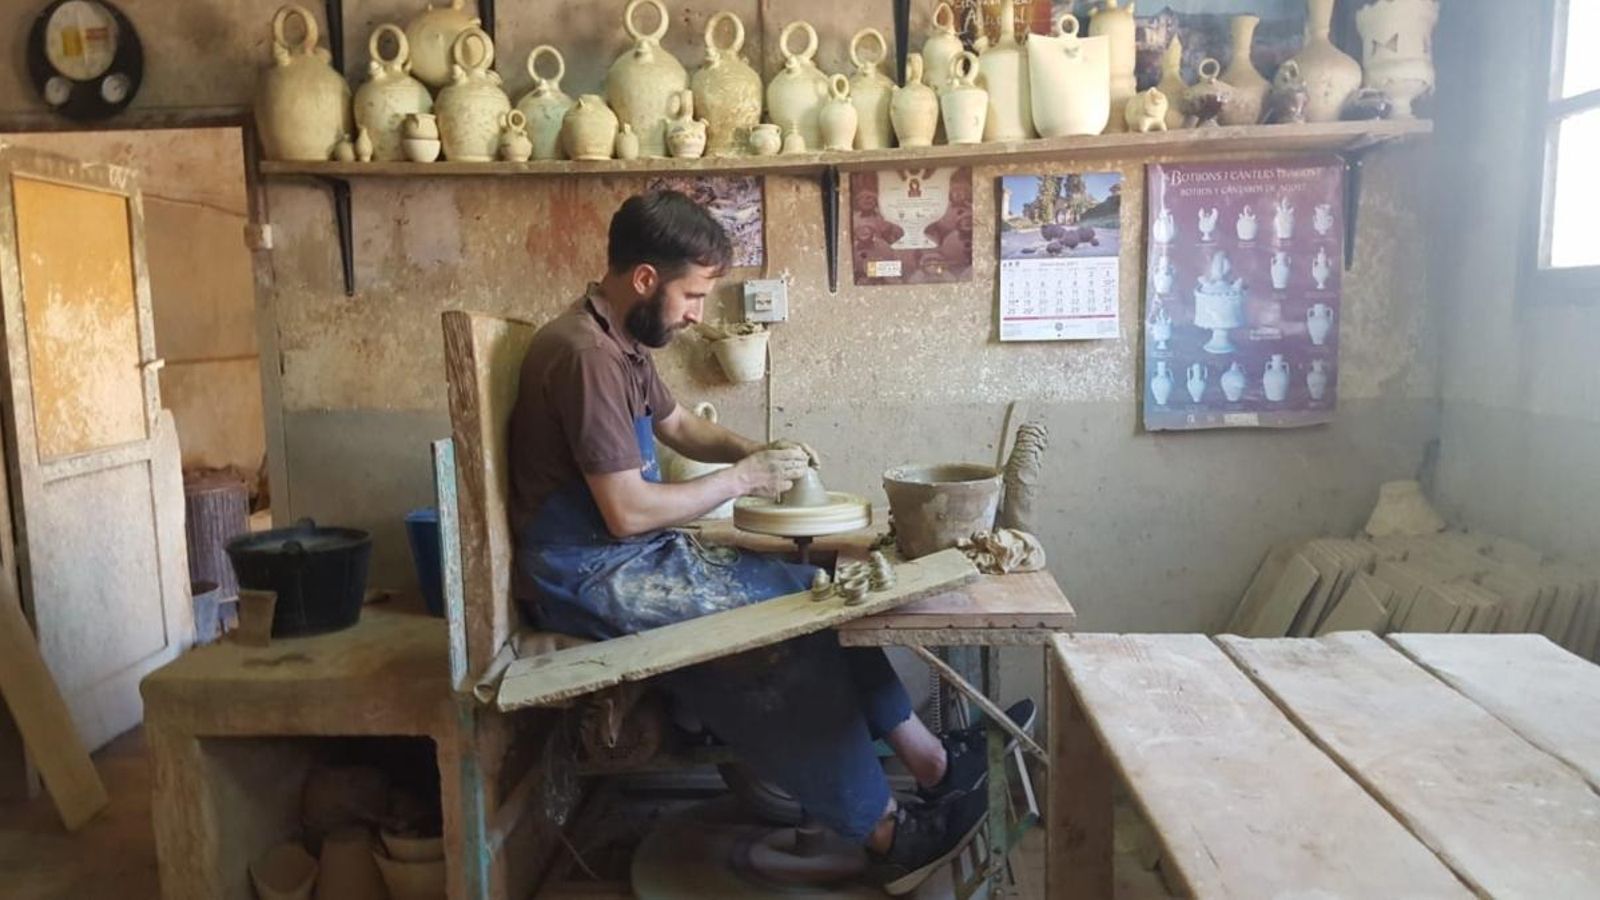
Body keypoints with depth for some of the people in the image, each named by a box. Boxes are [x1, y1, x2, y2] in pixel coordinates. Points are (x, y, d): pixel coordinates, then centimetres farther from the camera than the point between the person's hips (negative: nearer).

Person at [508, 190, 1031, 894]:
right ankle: (887, 833, -2)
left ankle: (929, 762, 9)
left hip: (627, 556, 10)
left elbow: (679, 427, 22)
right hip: (590, 578, -10)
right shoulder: (587, 356, -23)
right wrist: (743, 478, -14)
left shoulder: (620, 341, 9)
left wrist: (754, 452, 3)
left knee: (813, 596, 2)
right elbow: (627, 513, -25)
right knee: (799, 612, -16)